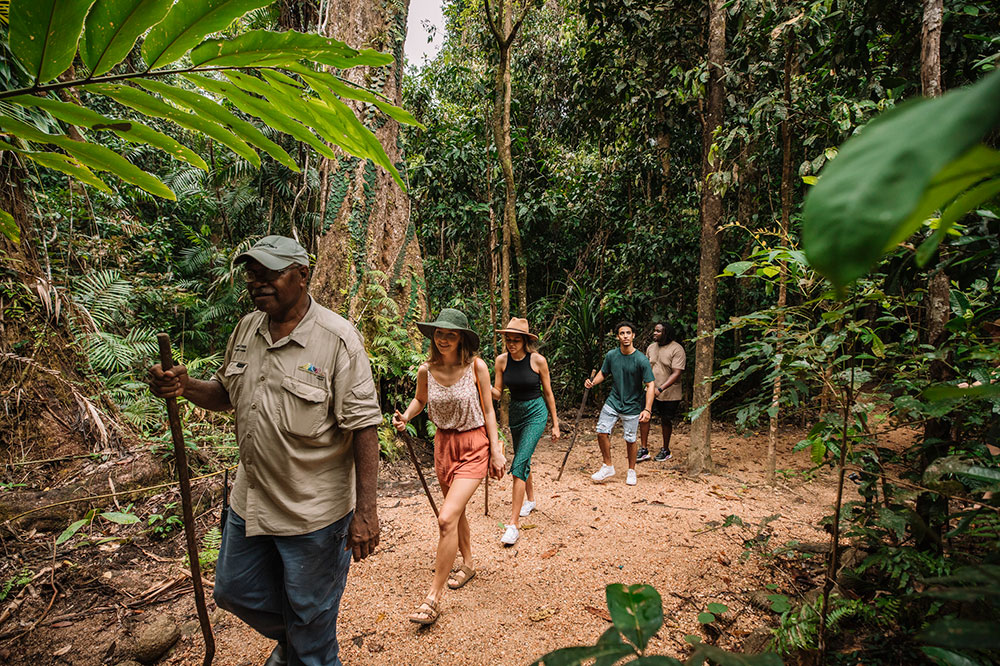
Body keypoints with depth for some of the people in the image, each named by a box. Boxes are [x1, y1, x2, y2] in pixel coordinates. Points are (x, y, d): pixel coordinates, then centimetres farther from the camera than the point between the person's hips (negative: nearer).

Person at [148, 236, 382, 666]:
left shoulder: (338, 339, -19)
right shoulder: (247, 329, 2)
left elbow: (363, 426, -20)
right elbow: (227, 394, 15)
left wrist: (365, 511, -21)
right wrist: (186, 388, -7)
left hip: (313, 513, -7)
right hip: (249, 501, 7)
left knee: (311, 619, 12)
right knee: (235, 591, 25)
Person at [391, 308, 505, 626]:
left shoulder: (476, 366, -13)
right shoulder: (426, 370, -5)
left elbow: (488, 410, -4)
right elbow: (420, 399, 16)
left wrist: (496, 451, -5)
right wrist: (405, 416, -4)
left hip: (474, 446, -4)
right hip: (444, 444, 5)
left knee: (446, 518, -14)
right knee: (456, 511, 20)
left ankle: (434, 597, -3)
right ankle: (467, 564, 45)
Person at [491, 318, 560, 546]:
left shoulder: (538, 360, -13)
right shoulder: (502, 360, -5)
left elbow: (548, 393, -4)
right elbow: (497, 393, 0)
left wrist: (555, 424, 1)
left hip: (536, 413, -5)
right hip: (515, 413, 5)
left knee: (519, 464, -16)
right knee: (523, 460, 20)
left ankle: (514, 523, -14)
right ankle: (530, 499, 45)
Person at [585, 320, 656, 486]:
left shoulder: (641, 360, -16)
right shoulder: (611, 355, -4)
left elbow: (650, 385, -15)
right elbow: (603, 373, 13)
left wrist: (647, 409, -25)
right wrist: (593, 382, -9)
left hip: (632, 406, -3)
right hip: (613, 402, 3)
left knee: (630, 440, 5)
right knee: (602, 432, -4)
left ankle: (631, 471, 28)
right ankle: (608, 467, 16)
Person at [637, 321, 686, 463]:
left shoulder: (677, 349, -14)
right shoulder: (651, 347, 5)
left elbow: (676, 373, -20)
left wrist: (660, 389, -28)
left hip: (669, 394, -4)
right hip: (651, 390, 5)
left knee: (666, 421, 9)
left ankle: (665, 450, 28)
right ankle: (643, 450, 4)